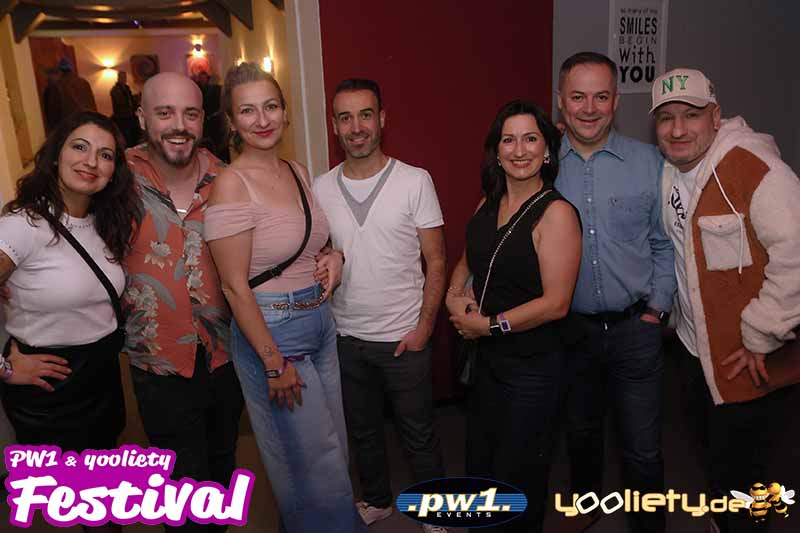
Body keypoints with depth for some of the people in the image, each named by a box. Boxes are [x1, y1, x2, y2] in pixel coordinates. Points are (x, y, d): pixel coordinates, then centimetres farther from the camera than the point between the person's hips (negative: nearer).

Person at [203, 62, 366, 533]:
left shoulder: (298, 171, 4)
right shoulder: (232, 184, -17)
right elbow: (236, 287, -18)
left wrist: (334, 255, -3)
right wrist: (275, 362, -17)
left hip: (321, 322, 7)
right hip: (272, 332, -7)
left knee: (333, 446, 22)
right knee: (317, 458, 8)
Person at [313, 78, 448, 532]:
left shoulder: (415, 182, -9)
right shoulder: (320, 188, 0)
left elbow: (436, 261, -7)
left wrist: (424, 327, -12)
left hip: (404, 338, -3)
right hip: (345, 337, 4)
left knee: (418, 434, 12)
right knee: (363, 430, 21)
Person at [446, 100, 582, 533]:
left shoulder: (556, 213, -18)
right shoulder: (488, 205, 4)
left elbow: (555, 303, -22)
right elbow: (467, 261, 18)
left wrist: (489, 325, -16)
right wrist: (454, 296, -2)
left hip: (533, 367, -7)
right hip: (488, 359, 7)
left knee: (517, 482, 13)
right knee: (478, 471, 24)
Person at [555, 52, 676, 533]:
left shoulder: (649, 162, -5)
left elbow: (665, 244, 2)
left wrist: (656, 309, -4)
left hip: (635, 327, -1)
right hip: (571, 327, 2)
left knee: (643, 451, 7)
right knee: (581, 432, 22)